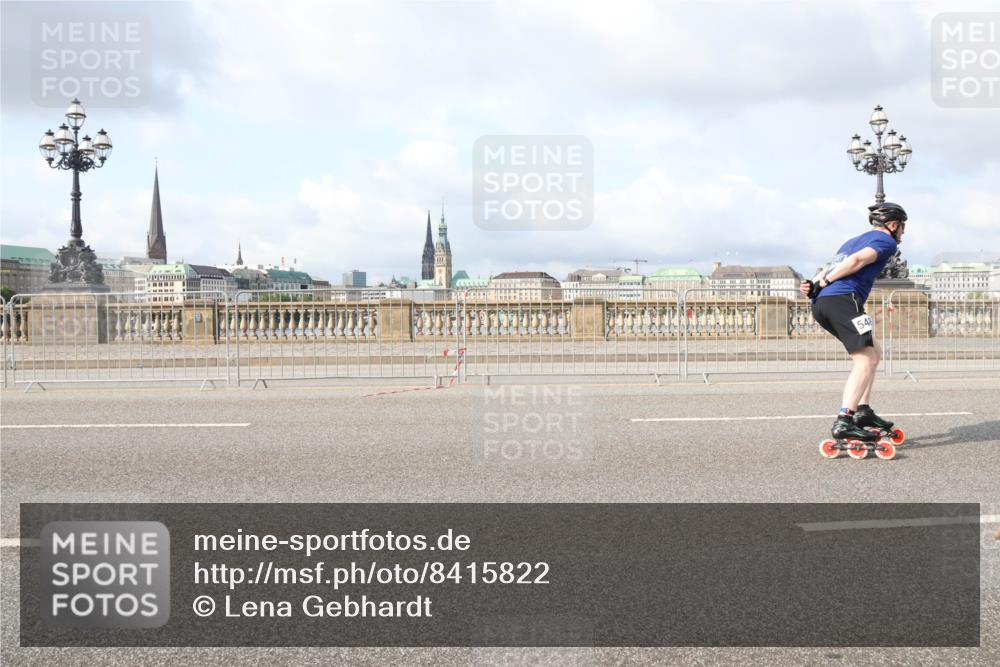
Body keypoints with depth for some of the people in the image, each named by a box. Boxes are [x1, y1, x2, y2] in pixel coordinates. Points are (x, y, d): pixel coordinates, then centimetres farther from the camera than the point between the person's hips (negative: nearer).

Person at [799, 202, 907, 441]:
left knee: (873, 353, 19)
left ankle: (862, 410, 15)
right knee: (865, 361, -12)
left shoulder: (854, 240, 35)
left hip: (821, 304, 9)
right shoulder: (886, 241, 9)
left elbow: (828, 268, 20)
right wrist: (822, 284, -9)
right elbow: (858, 260, -10)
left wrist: (814, 284, 0)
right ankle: (844, 421, -26)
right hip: (843, 299, -9)